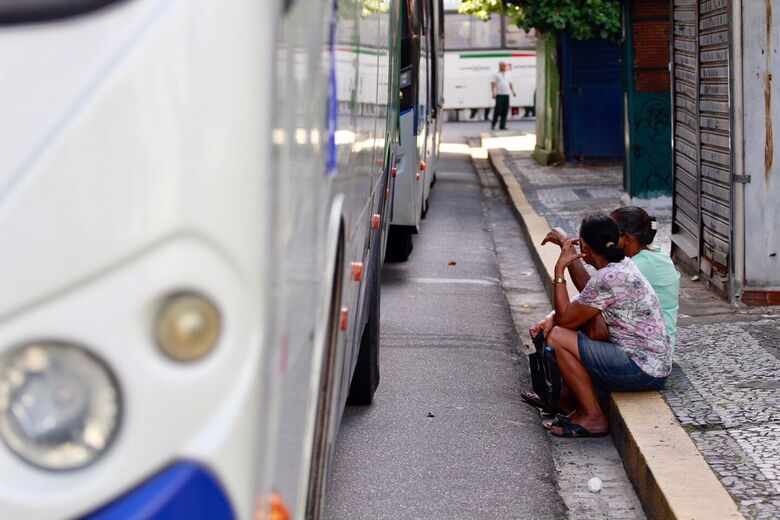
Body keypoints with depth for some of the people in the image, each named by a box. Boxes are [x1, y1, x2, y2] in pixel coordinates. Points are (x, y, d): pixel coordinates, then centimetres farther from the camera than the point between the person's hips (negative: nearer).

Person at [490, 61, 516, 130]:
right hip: (499, 94, -5)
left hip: (506, 94, 6)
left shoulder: (507, 74, 18)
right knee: (498, 110, -10)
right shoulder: (496, 74, 1)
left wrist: (513, 91, 7)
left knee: (505, 111, 1)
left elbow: (510, 83, 20)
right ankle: (493, 125, 0)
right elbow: (493, 84, -6)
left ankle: (502, 125, 5)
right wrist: (493, 93, -17)